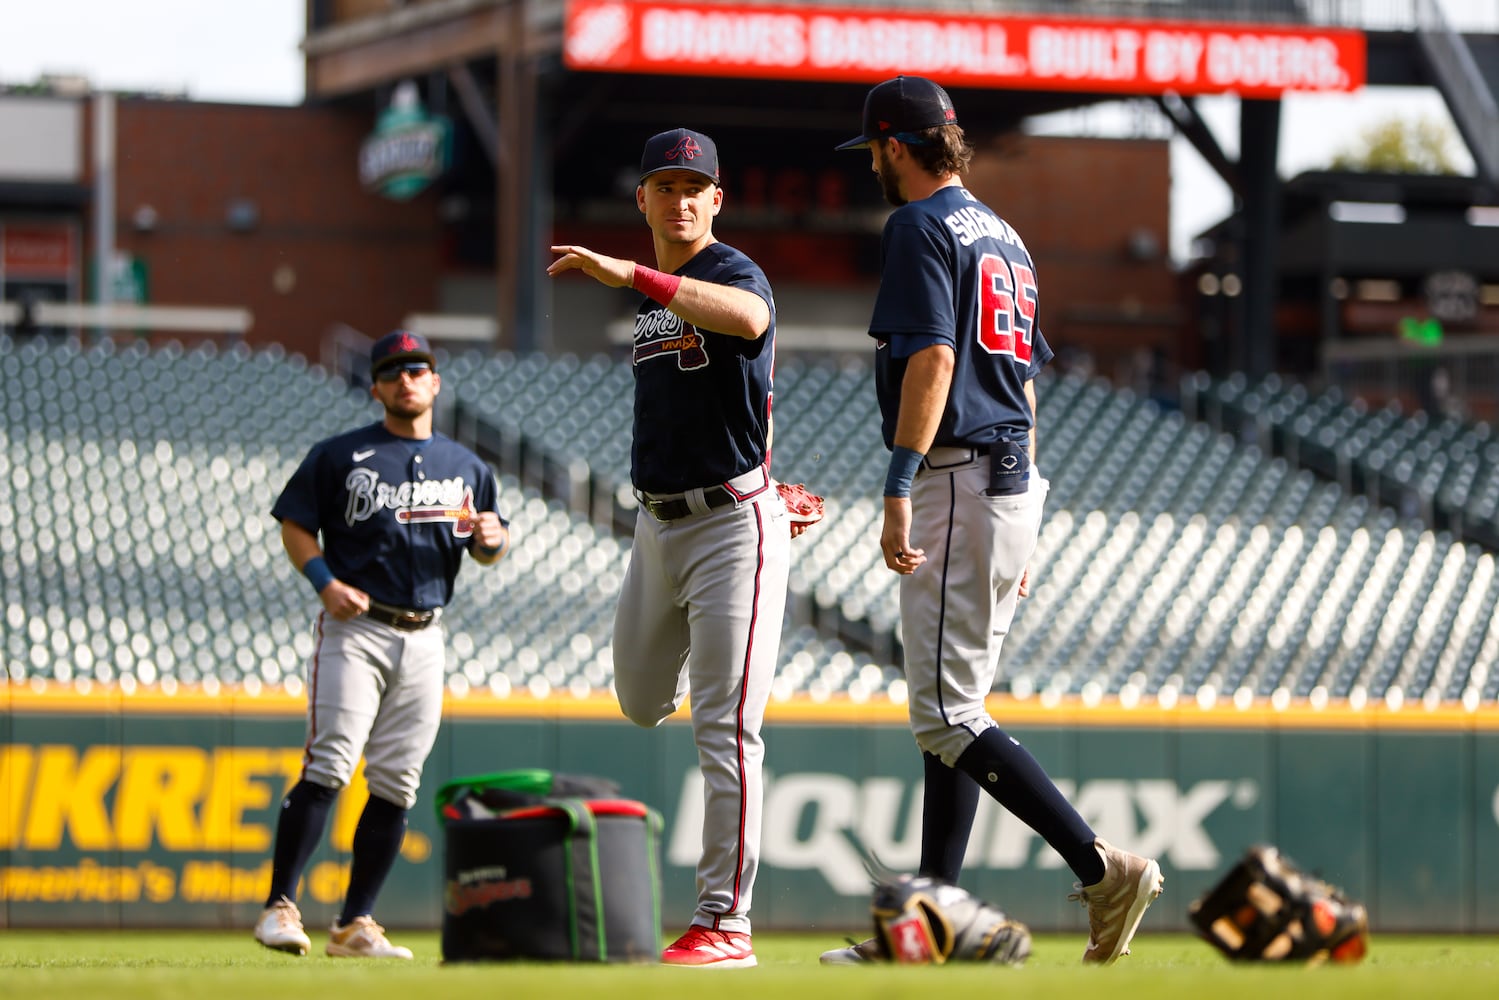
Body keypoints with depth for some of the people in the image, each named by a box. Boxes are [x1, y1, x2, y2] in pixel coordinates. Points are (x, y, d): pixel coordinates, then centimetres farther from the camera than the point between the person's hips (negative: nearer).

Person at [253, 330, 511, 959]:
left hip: (424, 640, 4)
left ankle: (355, 925, 6)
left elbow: (488, 551, 21)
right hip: (355, 628, -4)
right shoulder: (341, 456, 4)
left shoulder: (465, 467, 16)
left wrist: (493, 539, -4)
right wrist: (325, 582, -13)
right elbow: (294, 525, 4)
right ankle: (279, 907, -15)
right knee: (328, 767, -15)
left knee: (396, 783, 2)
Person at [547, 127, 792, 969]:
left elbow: (748, 319, -38)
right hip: (658, 524, 8)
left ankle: (727, 922, -11)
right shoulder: (654, 297, 14)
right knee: (642, 703, 20)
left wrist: (628, 272, -42)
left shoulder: (733, 273, -12)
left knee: (726, 728, -12)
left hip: (732, 524, -8)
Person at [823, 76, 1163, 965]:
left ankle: (1105, 868, -19)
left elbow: (933, 358, -21)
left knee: (947, 717, -11)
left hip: (956, 485, -10)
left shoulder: (922, 228, -9)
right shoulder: (1003, 236, 20)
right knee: (954, 709, 12)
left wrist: (900, 488, -27)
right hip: (1013, 488, 10)